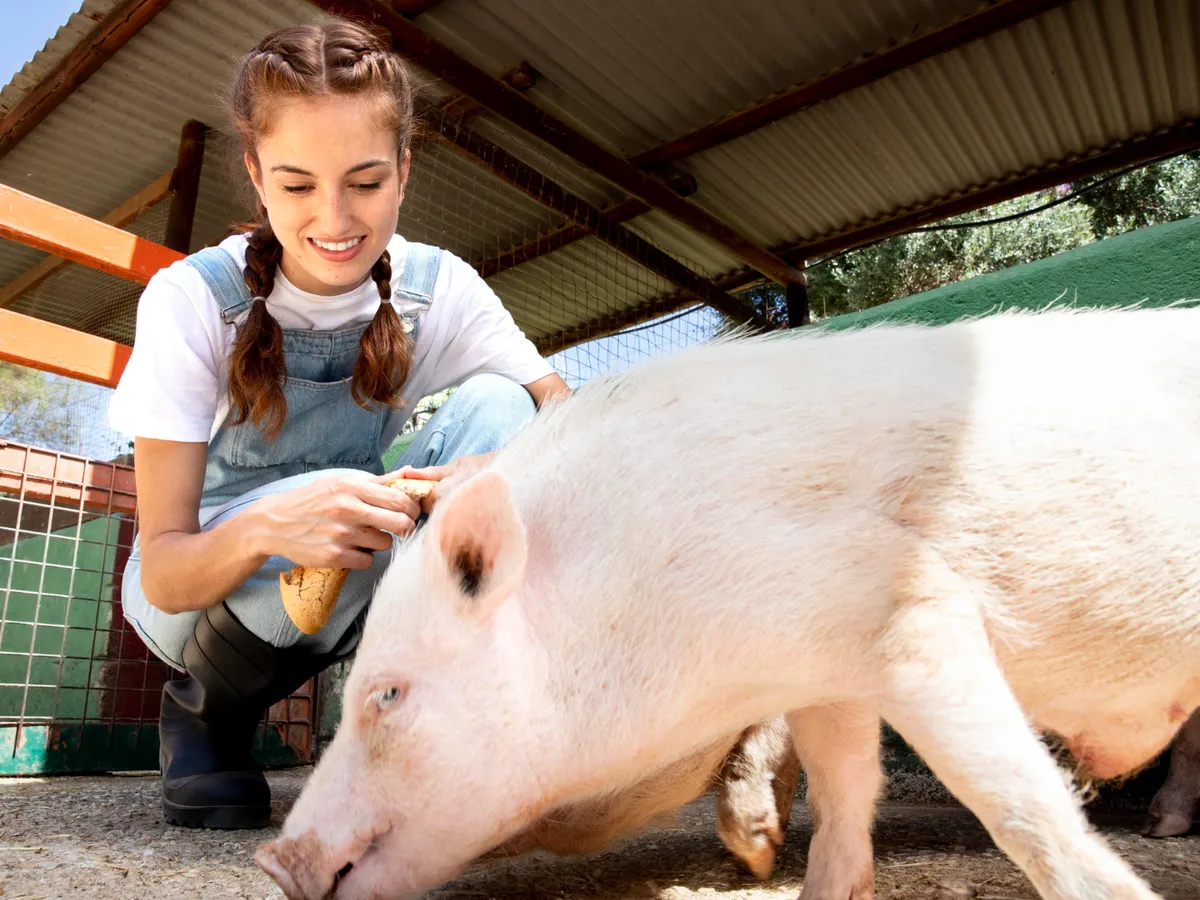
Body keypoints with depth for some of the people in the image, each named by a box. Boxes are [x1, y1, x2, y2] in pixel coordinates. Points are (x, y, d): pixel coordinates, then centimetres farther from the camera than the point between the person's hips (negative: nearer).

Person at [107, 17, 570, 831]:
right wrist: (265, 526, -46)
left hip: (360, 591, 2)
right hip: (198, 587, -2)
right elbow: (162, 573, -24)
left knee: (495, 405, -22)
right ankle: (202, 715, -4)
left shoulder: (440, 289, -14)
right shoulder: (192, 299, -21)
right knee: (332, 501, -37)